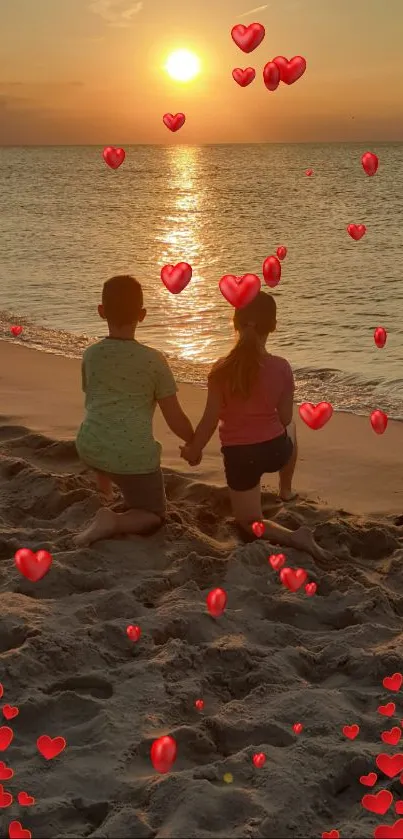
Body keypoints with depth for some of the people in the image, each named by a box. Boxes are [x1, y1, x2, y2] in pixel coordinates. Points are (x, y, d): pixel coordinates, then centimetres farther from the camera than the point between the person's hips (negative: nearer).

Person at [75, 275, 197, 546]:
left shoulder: (91, 355, 7)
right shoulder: (154, 360, -3)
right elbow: (175, 418, 0)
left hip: (89, 449, 6)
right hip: (134, 454, -6)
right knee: (154, 516, 13)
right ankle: (114, 522, -15)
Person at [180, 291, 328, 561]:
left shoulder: (222, 369, -15)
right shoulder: (281, 367, -13)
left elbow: (211, 420, -11)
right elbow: (285, 418, -3)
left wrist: (193, 450, 7)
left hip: (239, 455, -2)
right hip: (276, 448, 2)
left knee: (249, 523, 15)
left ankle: (292, 536, -12)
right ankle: (286, 489, 51)